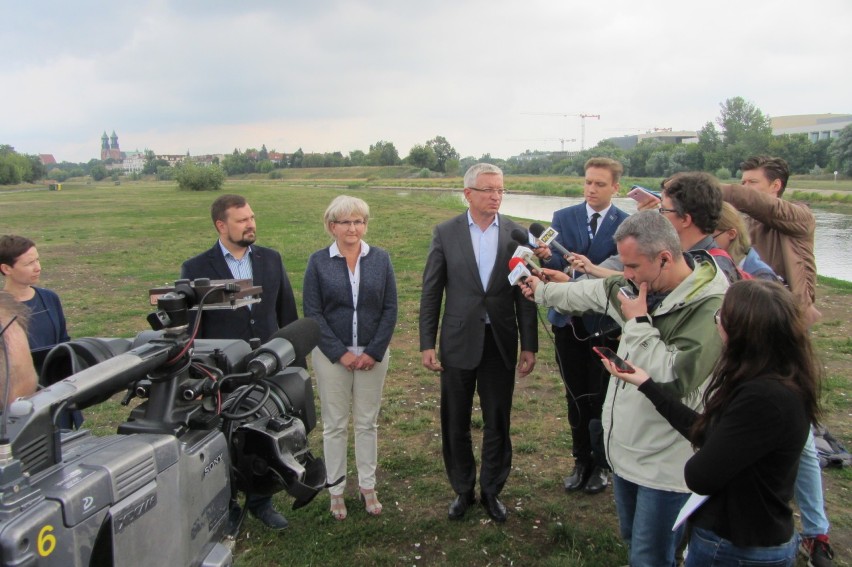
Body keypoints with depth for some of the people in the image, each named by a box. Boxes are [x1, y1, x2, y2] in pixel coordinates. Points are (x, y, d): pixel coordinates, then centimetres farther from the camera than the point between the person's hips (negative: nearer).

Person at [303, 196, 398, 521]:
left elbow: (390, 309, 0)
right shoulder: (319, 262, -3)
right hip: (332, 355, -1)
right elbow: (312, 312, -5)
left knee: (367, 422, 11)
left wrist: (374, 351, -8)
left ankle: (368, 486, 25)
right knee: (335, 425, 8)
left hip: (373, 353, 1)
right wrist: (340, 353, -11)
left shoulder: (380, 259, 1)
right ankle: (336, 490, 22)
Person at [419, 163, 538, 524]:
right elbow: (431, 293, -1)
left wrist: (529, 346, -1)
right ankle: (463, 490, 32)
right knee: (455, 423, 12)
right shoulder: (445, 233, -3)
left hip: (501, 343, 0)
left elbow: (525, 295, 1)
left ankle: (491, 490, 32)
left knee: (497, 423, 12)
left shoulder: (517, 234, -2)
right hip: (458, 342, 0)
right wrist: (427, 343, -5)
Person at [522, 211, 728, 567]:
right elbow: (593, 293, 19)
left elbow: (674, 379, -31)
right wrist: (543, 292, 32)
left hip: (666, 463, -8)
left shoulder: (711, 307, -25)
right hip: (626, 447, 8)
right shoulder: (645, 284, 0)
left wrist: (638, 323, -22)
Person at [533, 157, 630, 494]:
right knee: (575, 396, 13)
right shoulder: (563, 218, 2)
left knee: (602, 397, 8)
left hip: (605, 323, -3)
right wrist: (546, 257, -29)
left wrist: (594, 268, -30)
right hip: (568, 320, 3)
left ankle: (601, 464, 27)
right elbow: (557, 265, -6)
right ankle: (581, 460, 30)